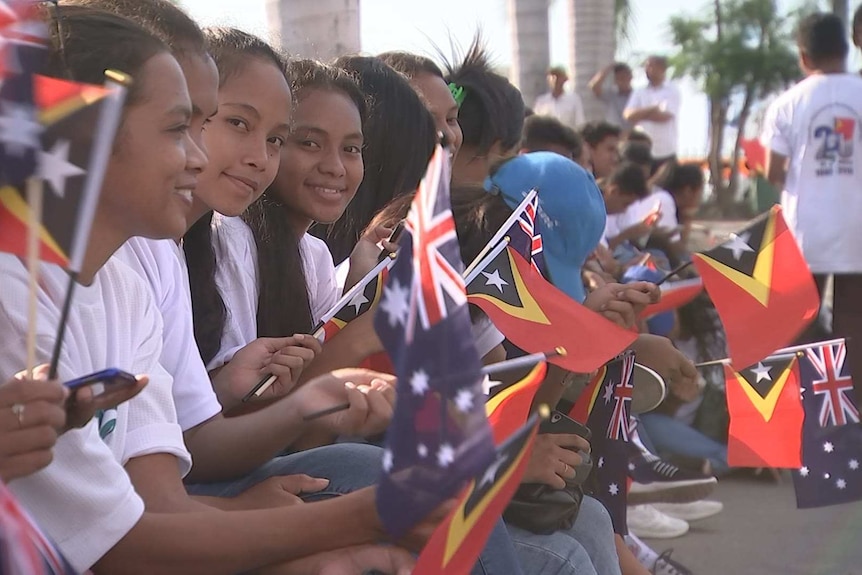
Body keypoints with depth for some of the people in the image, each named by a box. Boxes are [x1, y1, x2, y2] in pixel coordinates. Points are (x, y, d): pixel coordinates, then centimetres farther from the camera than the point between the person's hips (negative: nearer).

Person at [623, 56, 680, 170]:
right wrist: (652, 109, -10)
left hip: (665, 153, -3)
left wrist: (640, 114, -2)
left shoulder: (672, 92, -1)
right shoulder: (639, 93, 10)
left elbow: (664, 116, -13)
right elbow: (628, 114, -3)